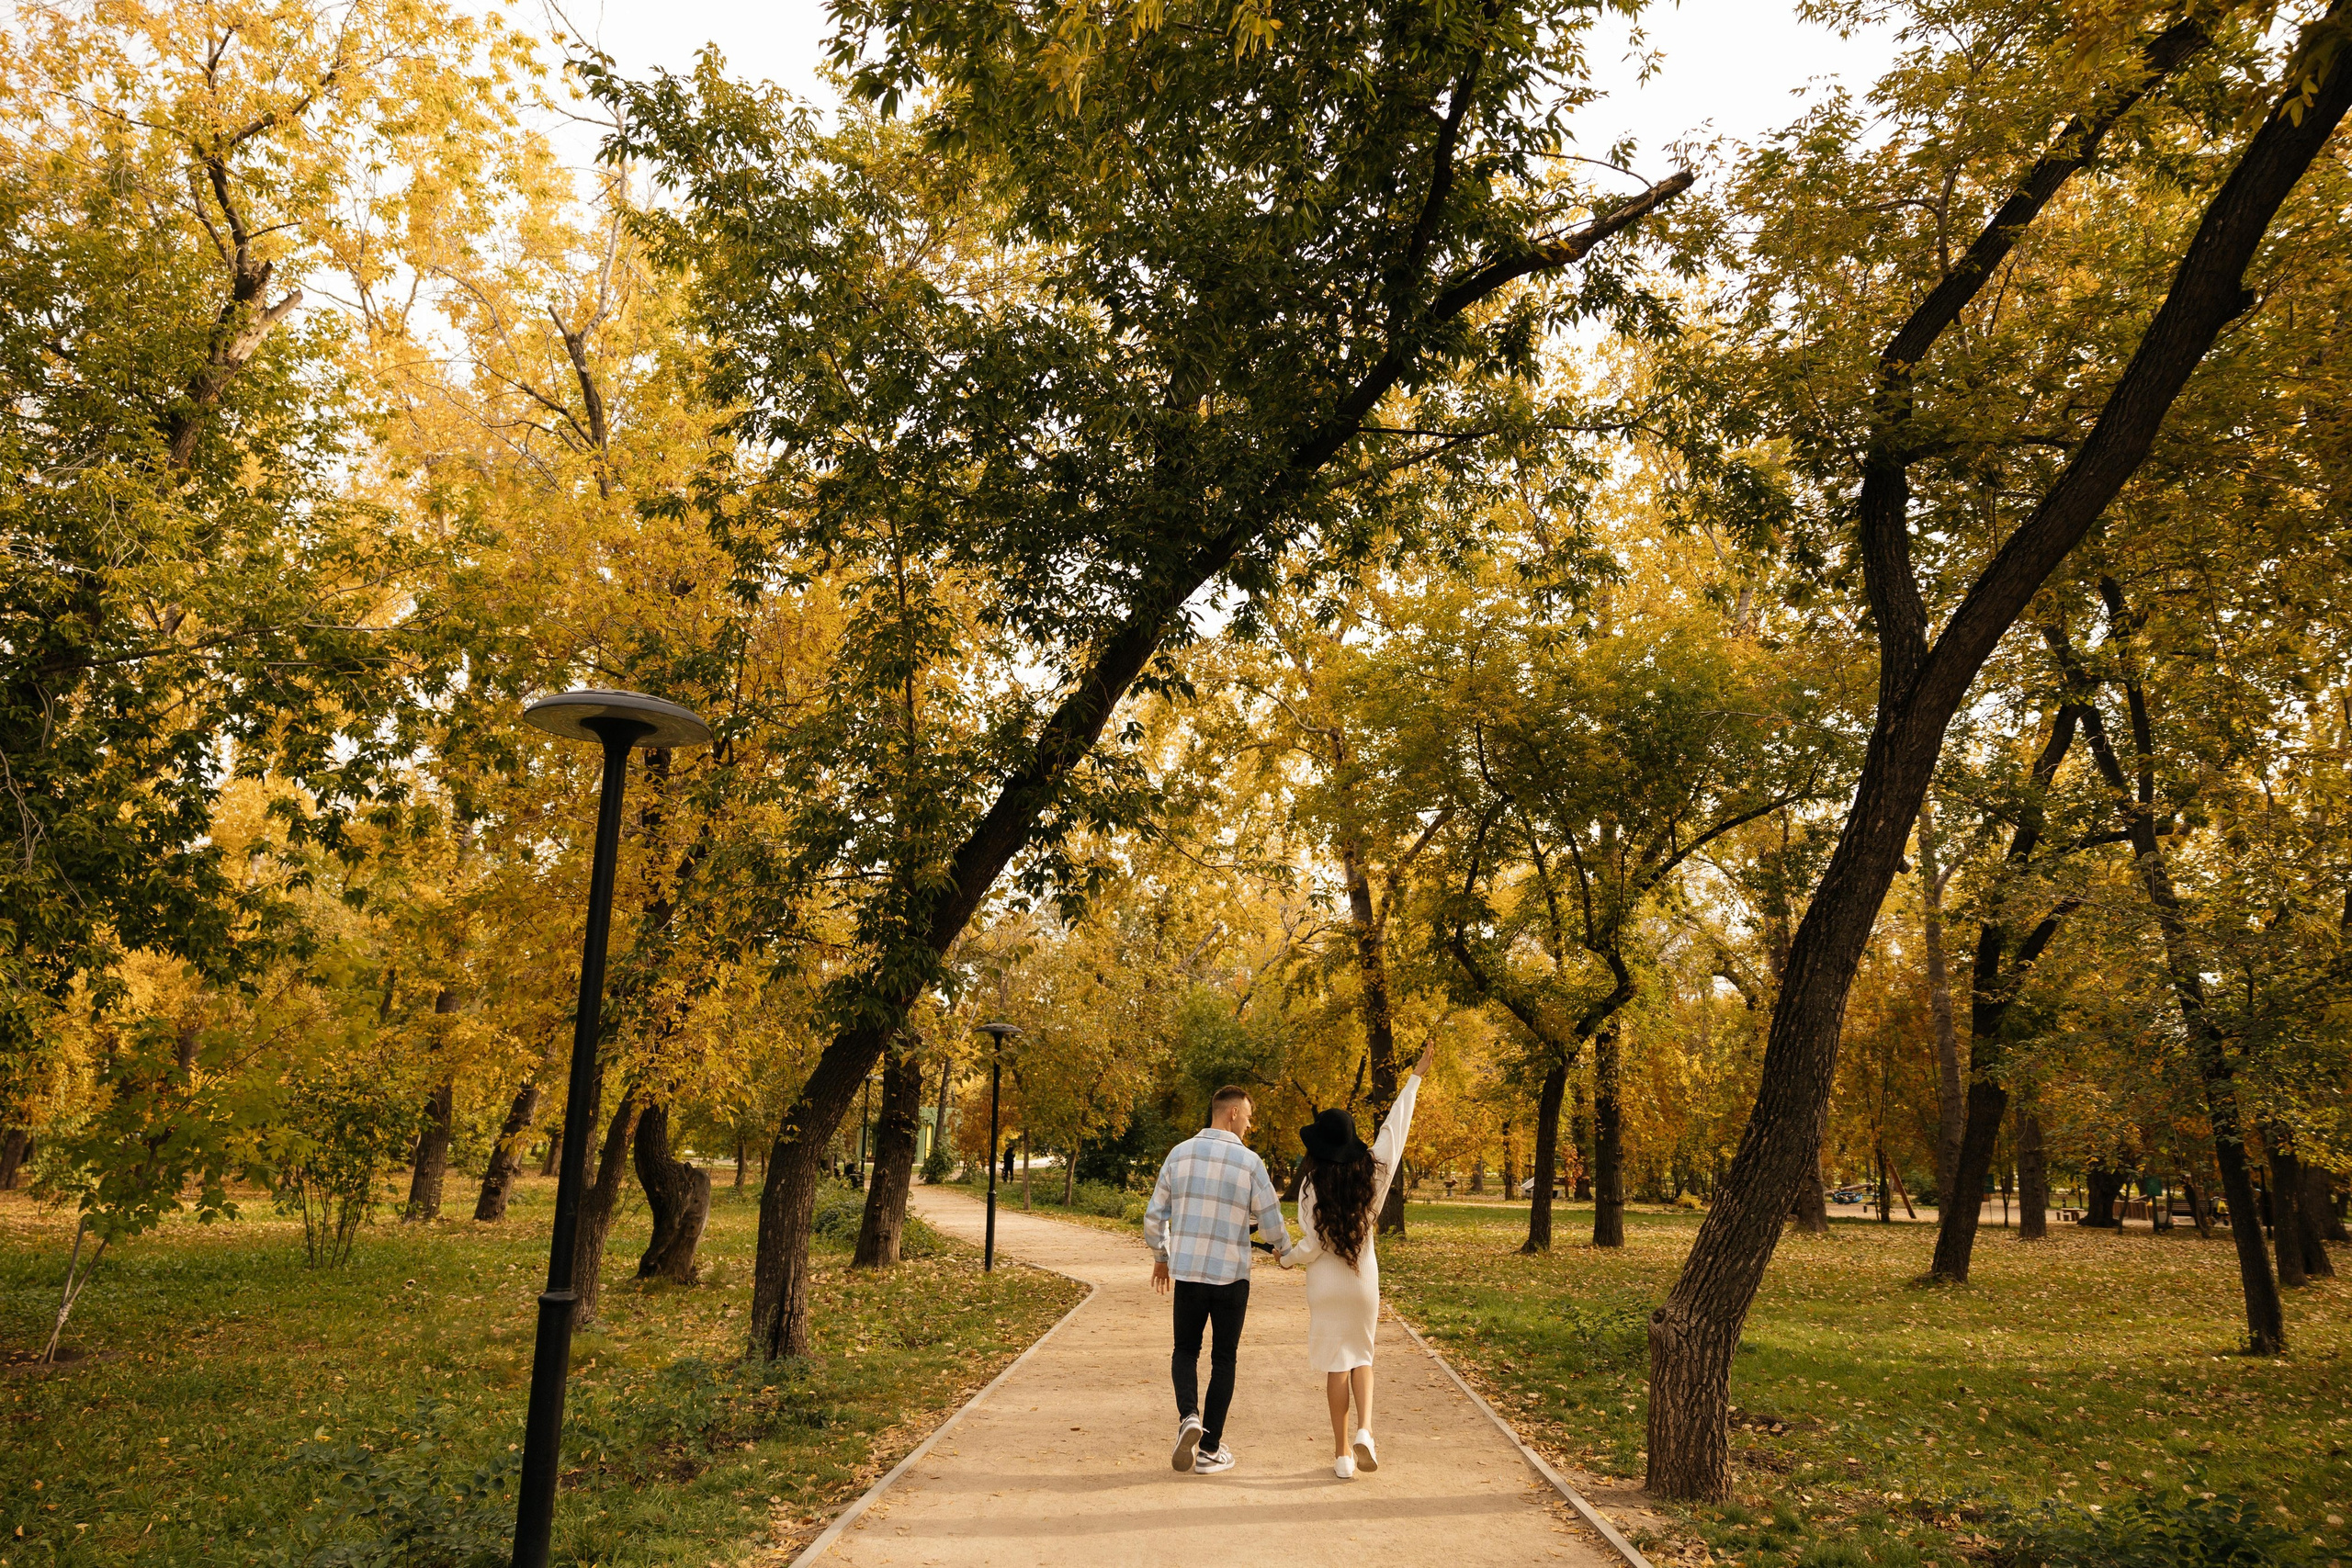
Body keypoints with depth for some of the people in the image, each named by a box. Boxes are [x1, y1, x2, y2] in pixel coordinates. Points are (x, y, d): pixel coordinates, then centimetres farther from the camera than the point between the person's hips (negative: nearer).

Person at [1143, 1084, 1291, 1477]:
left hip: (1187, 1271, 2)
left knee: (1185, 1350, 17)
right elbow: (1271, 1224, -4)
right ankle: (1210, 1449, 13)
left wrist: (1160, 1257, 21)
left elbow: (1155, 1215, 5)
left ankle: (1188, 1417, -8)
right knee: (1223, 1359, 11)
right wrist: (1286, 1247, 18)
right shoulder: (1249, 1162, -8)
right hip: (1231, 1275, -2)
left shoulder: (1179, 1153, 1)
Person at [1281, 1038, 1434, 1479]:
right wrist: (1417, 1076, 7)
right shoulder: (1373, 1173, -8)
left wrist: (1286, 1258, 8)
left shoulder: (1313, 1187, -16)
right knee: (1361, 1356, 19)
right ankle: (1364, 1431, -2)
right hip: (1364, 1281, 3)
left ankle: (1343, 1453, 12)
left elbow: (1311, 1247, -14)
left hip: (1326, 1284, -2)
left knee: (1336, 1365, 8)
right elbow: (1395, 1126, 0)